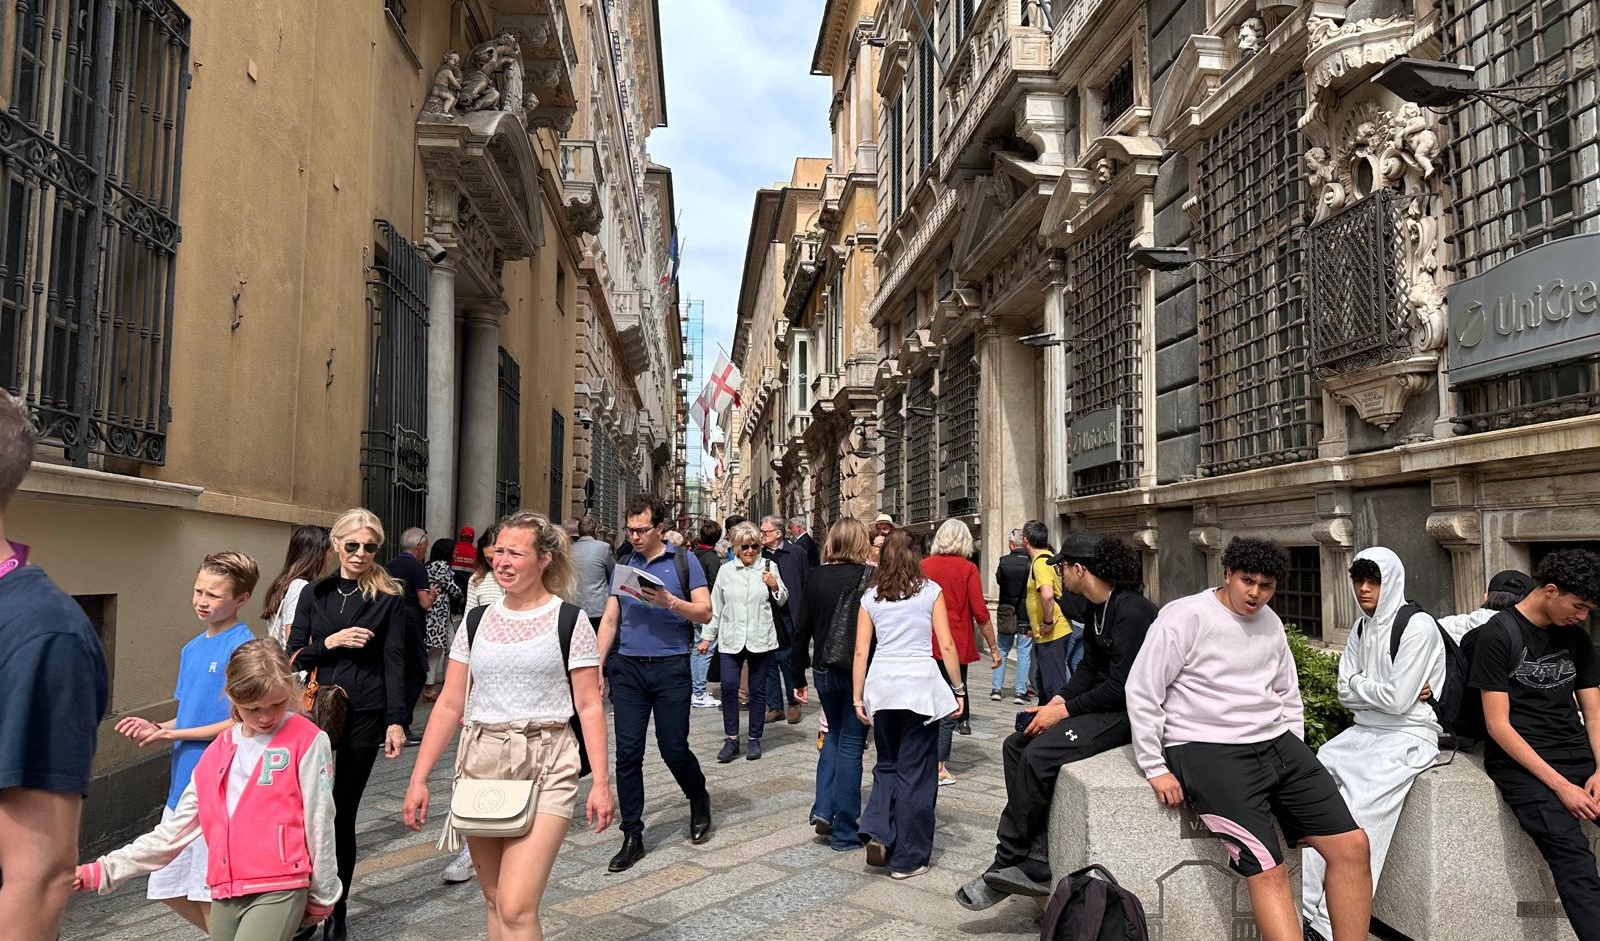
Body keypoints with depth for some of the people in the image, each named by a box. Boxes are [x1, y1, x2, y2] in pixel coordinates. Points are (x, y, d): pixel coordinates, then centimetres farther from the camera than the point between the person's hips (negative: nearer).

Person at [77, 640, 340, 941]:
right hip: (225, 894, 6)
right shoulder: (217, 753, 11)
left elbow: (318, 824, -3)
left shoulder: (307, 742, -6)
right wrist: (103, 871, 10)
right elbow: (174, 830, 15)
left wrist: (321, 897, 3)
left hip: (279, 891, -6)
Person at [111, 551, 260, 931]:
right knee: (170, 889, 16)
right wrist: (157, 728, -2)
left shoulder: (243, 647, -15)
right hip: (184, 782, 8)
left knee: (209, 892, 2)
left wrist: (173, 734, -13)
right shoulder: (191, 649, 10)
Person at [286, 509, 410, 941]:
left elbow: (394, 661, -2)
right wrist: (331, 642, -12)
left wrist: (396, 720, -8)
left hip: (363, 715, -2)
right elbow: (294, 656, 6)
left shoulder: (389, 599, 0)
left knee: (343, 812, 5)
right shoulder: (314, 594, 8)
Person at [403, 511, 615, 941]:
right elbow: (450, 704, 9)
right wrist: (418, 778, 5)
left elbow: (589, 707, -3)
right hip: (481, 762, 5)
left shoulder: (569, 621, -3)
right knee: (494, 902, 14)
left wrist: (601, 781, -8)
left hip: (545, 766, -4)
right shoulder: (476, 621, 8)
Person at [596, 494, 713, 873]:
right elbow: (609, 620, 12)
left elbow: (705, 613, -4)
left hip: (670, 668, -3)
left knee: (673, 749, 2)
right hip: (627, 668, 3)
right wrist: (597, 667, 4)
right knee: (627, 753, 1)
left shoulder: (684, 562, 0)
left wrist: (670, 602, -21)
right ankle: (632, 837, 12)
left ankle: (699, 799, 32)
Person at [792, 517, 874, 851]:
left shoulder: (815, 576, 0)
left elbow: (802, 628, 3)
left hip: (824, 671, 4)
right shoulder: (868, 577, -12)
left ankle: (823, 810, 13)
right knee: (851, 744, 6)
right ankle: (844, 832, 11)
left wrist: (798, 675, 12)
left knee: (834, 735, 24)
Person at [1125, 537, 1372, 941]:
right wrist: (1156, 768, -11)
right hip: (1207, 750, -7)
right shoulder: (1186, 616, -9)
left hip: (1275, 743, 7)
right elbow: (1142, 691, -10)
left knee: (1352, 844, -2)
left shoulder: (1270, 623, 12)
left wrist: (1294, 755, 15)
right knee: (1268, 869, -19)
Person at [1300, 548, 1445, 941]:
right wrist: (1383, 690, -5)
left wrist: (1359, 685, 0)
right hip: (1364, 732, 7)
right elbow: (1346, 694, 10)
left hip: (1409, 735, -7)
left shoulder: (1417, 626, -10)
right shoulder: (1361, 629, 14)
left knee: (1357, 810, -25)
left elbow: (1398, 700, -16)